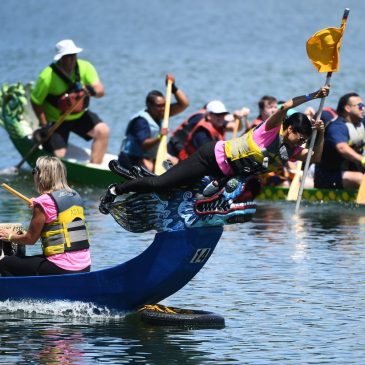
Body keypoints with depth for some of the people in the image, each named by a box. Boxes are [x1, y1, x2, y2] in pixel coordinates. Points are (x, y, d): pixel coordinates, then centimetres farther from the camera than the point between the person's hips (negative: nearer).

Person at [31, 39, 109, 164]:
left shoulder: (85, 67, -12)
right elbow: (36, 102, -13)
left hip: (80, 116, 4)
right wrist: (44, 125, -19)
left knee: (103, 131, -17)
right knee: (59, 155, -13)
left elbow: (100, 91, -21)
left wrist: (92, 90, -45)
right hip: (55, 120, -4)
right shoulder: (47, 77, -23)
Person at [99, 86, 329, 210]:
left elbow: (315, 157, -2)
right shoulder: (272, 131, -20)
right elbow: (286, 107, -35)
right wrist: (313, 96, -37)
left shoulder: (291, 151, 2)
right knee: (160, 183, -7)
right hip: (214, 156, -9)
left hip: (226, 175, 9)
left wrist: (320, 135, -16)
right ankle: (117, 190, 9)